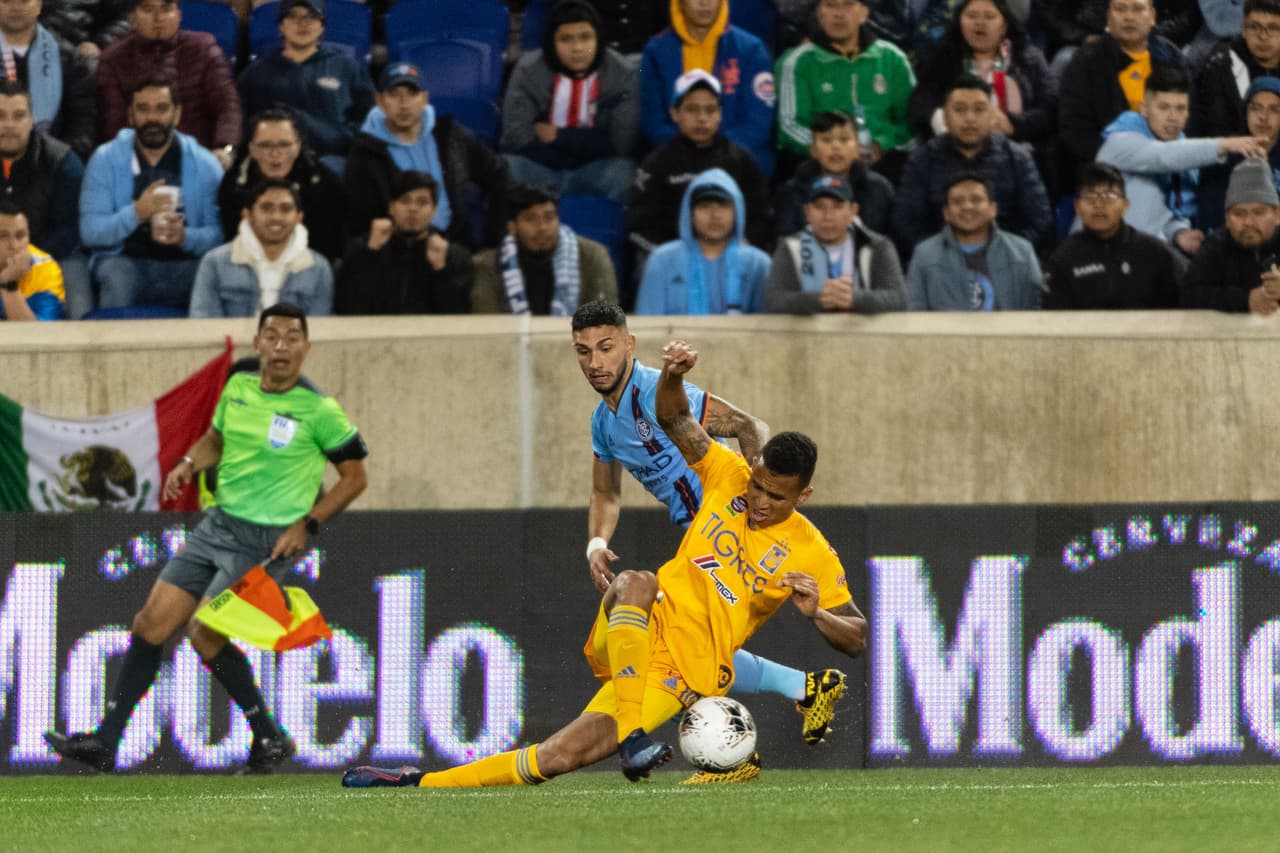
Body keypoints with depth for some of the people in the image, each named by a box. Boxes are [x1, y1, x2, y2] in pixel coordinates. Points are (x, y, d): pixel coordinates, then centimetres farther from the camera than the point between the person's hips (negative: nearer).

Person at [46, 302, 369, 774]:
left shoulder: (319, 411, -12)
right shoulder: (238, 388, 5)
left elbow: (354, 475, -4)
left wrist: (306, 525, -12)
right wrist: (189, 464, 2)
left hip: (267, 541, -6)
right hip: (218, 523, 6)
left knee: (205, 634, -15)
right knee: (151, 623, 0)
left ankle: (270, 739, 1)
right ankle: (104, 743, 5)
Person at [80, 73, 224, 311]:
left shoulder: (204, 164, 4)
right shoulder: (106, 159, 3)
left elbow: (220, 234, -3)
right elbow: (90, 232, -6)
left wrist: (184, 237, -23)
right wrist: (136, 213, -22)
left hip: (185, 263, 0)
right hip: (124, 261, 0)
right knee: (116, 276, -35)